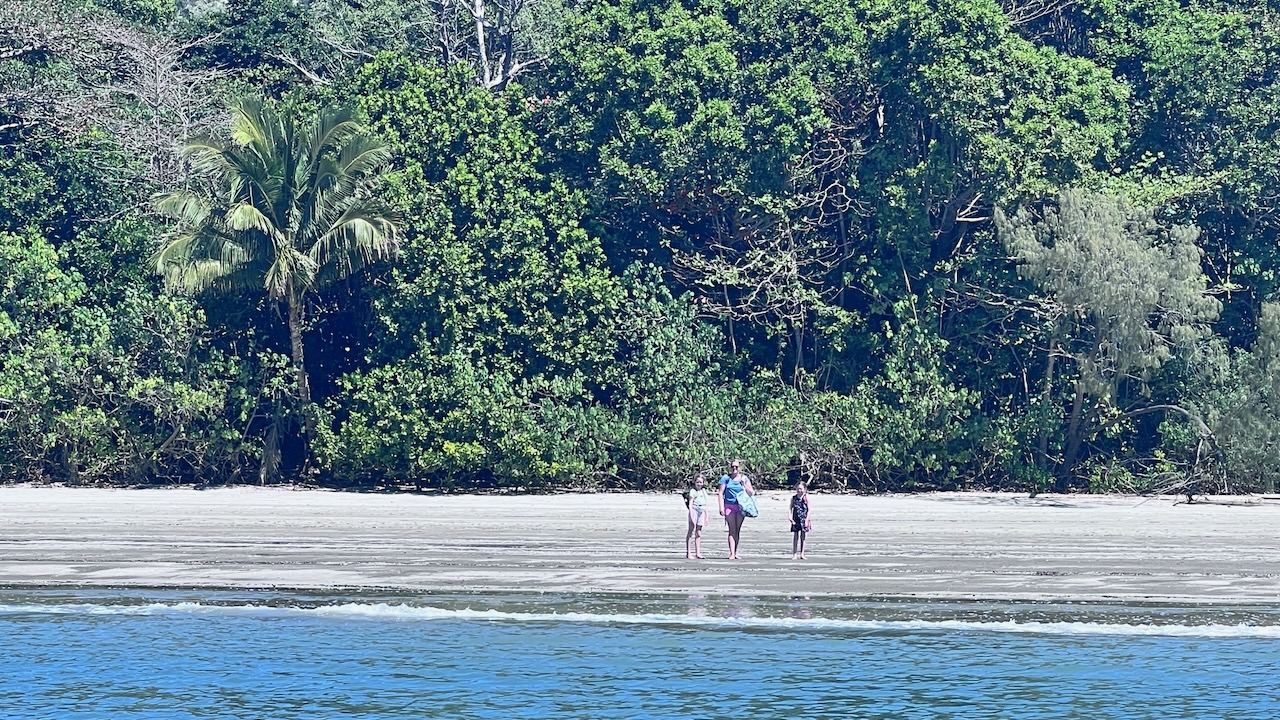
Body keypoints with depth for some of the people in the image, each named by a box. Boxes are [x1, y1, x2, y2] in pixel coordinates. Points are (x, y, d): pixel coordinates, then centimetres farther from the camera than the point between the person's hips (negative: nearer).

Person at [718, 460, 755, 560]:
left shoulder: (744, 478, 8)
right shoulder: (726, 478, 4)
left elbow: (751, 493, 7)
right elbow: (721, 493, 2)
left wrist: (744, 484, -7)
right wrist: (721, 507, -6)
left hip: (741, 507, 2)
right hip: (729, 506, -2)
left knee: (738, 530, 5)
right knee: (732, 530, -9)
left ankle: (735, 552, 14)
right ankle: (732, 553, -13)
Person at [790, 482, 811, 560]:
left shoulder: (806, 497, -2)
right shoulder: (794, 498, 2)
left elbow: (809, 509, -2)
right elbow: (791, 509, 4)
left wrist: (807, 519, -9)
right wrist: (791, 518, -8)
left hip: (804, 519, -1)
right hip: (796, 520, 1)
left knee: (803, 537, 5)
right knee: (795, 537, -1)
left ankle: (802, 554, 11)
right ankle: (794, 554, 2)